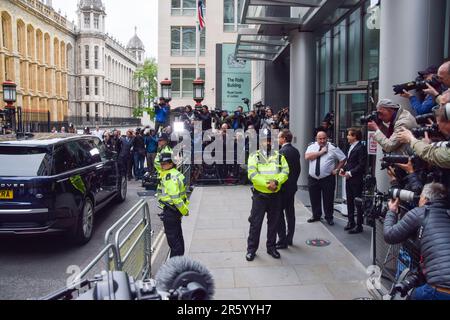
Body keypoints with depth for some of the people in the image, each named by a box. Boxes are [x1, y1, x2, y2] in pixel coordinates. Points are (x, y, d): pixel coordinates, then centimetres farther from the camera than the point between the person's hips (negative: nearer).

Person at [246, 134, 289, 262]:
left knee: (274, 223, 12)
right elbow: (252, 174, -12)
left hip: (275, 195, 3)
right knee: (255, 222, 2)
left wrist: (276, 182, -21)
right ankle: (251, 249, 14)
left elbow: (285, 172, -3)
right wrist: (267, 184, -19)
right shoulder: (254, 156, 1)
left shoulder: (279, 156, 9)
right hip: (260, 194, -2)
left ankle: (271, 247, 27)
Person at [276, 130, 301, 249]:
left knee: (279, 213, -1)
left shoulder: (282, 151, -17)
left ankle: (282, 241, 2)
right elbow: (298, 169, 13)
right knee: (290, 213, 14)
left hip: (283, 187, -9)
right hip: (292, 186, 9)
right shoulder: (295, 151, 8)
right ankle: (289, 239, 24)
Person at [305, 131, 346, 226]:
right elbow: (307, 157, -15)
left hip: (327, 179, -2)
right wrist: (321, 152, -16)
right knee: (314, 198, 13)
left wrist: (337, 169, -3)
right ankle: (316, 216, 29)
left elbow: (343, 159, 3)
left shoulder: (333, 148, -3)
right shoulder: (312, 146, 4)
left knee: (328, 199, 4)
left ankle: (329, 217, 20)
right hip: (313, 178, 3)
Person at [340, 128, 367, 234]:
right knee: (349, 201, 15)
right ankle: (351, 222, 27)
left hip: (356, 179, -8)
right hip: (349, 178, 9)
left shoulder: (361, 147, -14)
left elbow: (362, 165, -19)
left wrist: (350, 173, -19)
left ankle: (359, 225, 9)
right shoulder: (351, 147, 13)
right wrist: (343, 169, 5)